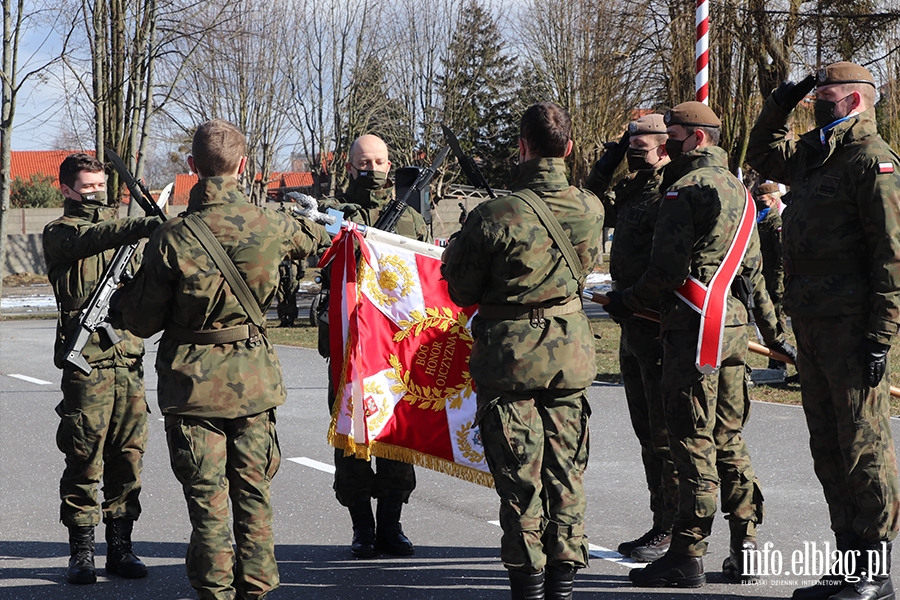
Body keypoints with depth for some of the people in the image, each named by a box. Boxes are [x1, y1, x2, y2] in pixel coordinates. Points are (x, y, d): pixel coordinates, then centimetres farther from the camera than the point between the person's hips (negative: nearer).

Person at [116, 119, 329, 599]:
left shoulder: (171, 238, -14)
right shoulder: (270, 226, -5)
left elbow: (143, 322, -6)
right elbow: (311, 236, 20)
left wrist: (128, 290, 14)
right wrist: (319, 227, 43)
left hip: (192, 383, -2)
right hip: (253, 381, 3)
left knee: (206, 499, 4)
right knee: (253, 493, 13)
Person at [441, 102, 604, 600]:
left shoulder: (494, 216, -18)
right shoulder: (589, 209, -4)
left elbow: (461, 291, -7)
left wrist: (454, 247, 10)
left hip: (509, 358, -4)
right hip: (570, 353, 4)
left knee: (519, 476, 5)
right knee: (566, 473, 11)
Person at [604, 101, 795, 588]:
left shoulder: (684, 188, -11)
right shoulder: (738, 190, 17)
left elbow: (669, 269, -16)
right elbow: (753, 269, 20)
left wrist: (628, 301, -1)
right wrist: (772, 332, 23)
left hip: (693, 325, -9)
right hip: (733, 326, 9)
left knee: (692, 440, -6)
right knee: (729, 438, 13)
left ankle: (687, 556, -3)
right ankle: (744, 548, 15)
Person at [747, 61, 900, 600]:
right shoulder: (815, 155, 16)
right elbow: (764, 157, 38)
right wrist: (780, 106, 20)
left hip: (851, 329, -9)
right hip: (811, 327, 9)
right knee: (828, 449, 13)